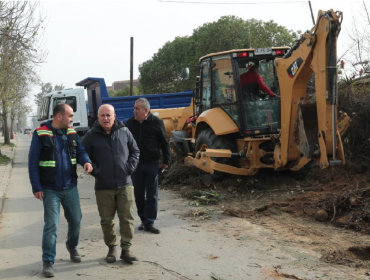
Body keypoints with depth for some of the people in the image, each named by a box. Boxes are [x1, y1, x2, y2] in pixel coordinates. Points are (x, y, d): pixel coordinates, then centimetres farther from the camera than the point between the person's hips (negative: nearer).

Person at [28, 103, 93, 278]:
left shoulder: (72, 133, 5)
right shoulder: (41, 134, -10)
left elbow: (80, 151, 9)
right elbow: (33, 162, -9)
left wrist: (86, 161, -16)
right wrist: (36, 187, -12)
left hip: (70, 187, 5)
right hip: (50, 190, -5)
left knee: (75, 220, 13)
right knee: (51, 225, -4)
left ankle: (72, 246, 41)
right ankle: (48, 262, 8)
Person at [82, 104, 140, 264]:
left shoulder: (124, 131, 3)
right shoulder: (91, 136, -1)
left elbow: (135, 151, 12)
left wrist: (130, 168, 0)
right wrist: (95, 171, -5)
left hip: (124, 184, 1)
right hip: (103, 186, -1)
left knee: (127, 218, 2)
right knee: (107, 220, 8)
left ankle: (126, 249, 13)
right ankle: (112, 248, 24)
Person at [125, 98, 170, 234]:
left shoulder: (156, 122, -5)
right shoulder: (130, 123, 3)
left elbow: (164, 143, 0)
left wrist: (166, 161, 0)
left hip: (152, 164, -3)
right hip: (135, 164, 3)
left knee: (152, 195, 2)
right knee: (138, 194, 9)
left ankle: (149, 223, 9)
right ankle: (144, 220, 22)